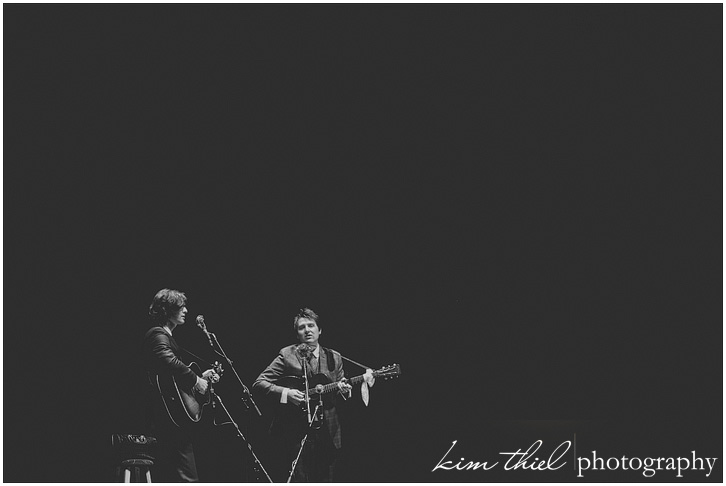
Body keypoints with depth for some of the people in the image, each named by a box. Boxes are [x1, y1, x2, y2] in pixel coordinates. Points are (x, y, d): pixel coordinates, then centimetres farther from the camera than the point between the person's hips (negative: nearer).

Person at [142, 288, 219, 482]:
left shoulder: (165, 335, 22)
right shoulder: (158, 334, -10)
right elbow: (169, 361, -30)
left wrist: (200, 377, 18)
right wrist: (196, 380, -21)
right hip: (171, 416, -11)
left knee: (164, 476, 12)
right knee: (187, 477, -14)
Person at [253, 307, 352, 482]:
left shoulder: (334, 358, 12)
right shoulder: (287, 355, 0)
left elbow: (338, 395, 16)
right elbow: (259, 383, -3)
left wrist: (343, 391, -7)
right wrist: (286, 393, -17)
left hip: (326, 433, 4)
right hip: (294, 432, -4)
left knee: (324, 479, 7)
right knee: (298, 479, -5)